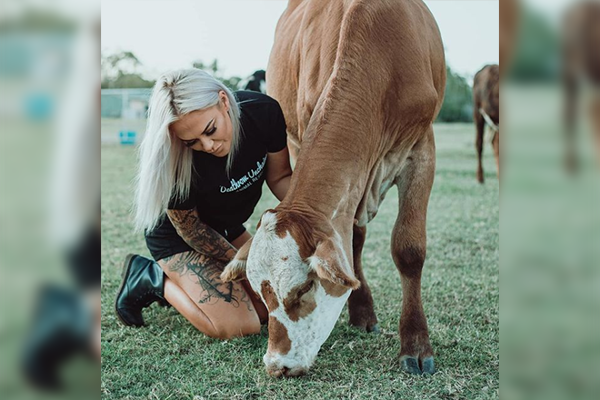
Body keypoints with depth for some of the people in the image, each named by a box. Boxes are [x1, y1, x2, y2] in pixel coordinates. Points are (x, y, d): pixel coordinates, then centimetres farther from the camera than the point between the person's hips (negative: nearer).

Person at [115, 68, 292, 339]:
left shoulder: (264, 112, -25)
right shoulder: (174, 162, -35)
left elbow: (279, 177, -9)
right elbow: (189, 228, -18)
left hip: (227, 227, 6)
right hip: (175, 234, -6)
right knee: (238, 326, -17)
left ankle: (184, 280, 17)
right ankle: (152, 278, 3)